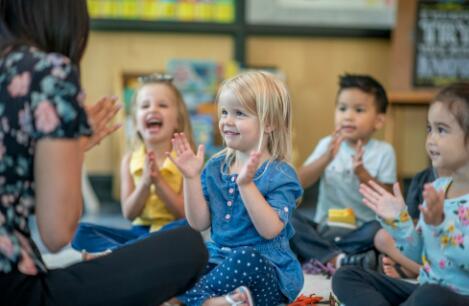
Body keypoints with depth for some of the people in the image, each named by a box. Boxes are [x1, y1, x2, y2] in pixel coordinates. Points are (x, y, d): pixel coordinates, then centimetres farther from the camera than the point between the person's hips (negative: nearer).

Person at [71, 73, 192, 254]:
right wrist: (145, 182, -15)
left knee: (185, 227, -37)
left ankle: (111, 253, -36)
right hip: (139, 232, 3)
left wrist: (159, 181, -16)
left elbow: (185, 213, -7)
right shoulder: (130, 160, 5)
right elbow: (129, 214, 1)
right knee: (81, 231, -12)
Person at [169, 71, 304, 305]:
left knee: (244, 258, -38)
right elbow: (199, 223, 3)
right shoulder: (216, 167, 8)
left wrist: (246, 184, -28)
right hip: (219, 259, 5)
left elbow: (270, 230, -21)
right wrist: (192, 177, -7)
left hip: (267, 270, -5)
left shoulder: (280, 174, -9)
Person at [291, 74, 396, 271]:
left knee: (380, 229, -33)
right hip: (324, 228, 2)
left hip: (360, 231, -2)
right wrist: (326, 158, -21)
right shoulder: (328, 144, 6)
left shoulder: (383, 151, 0)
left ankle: (322, 256, -28)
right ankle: (339, 260, -35)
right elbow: (301, 182, -5)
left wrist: (362, 173, -22)